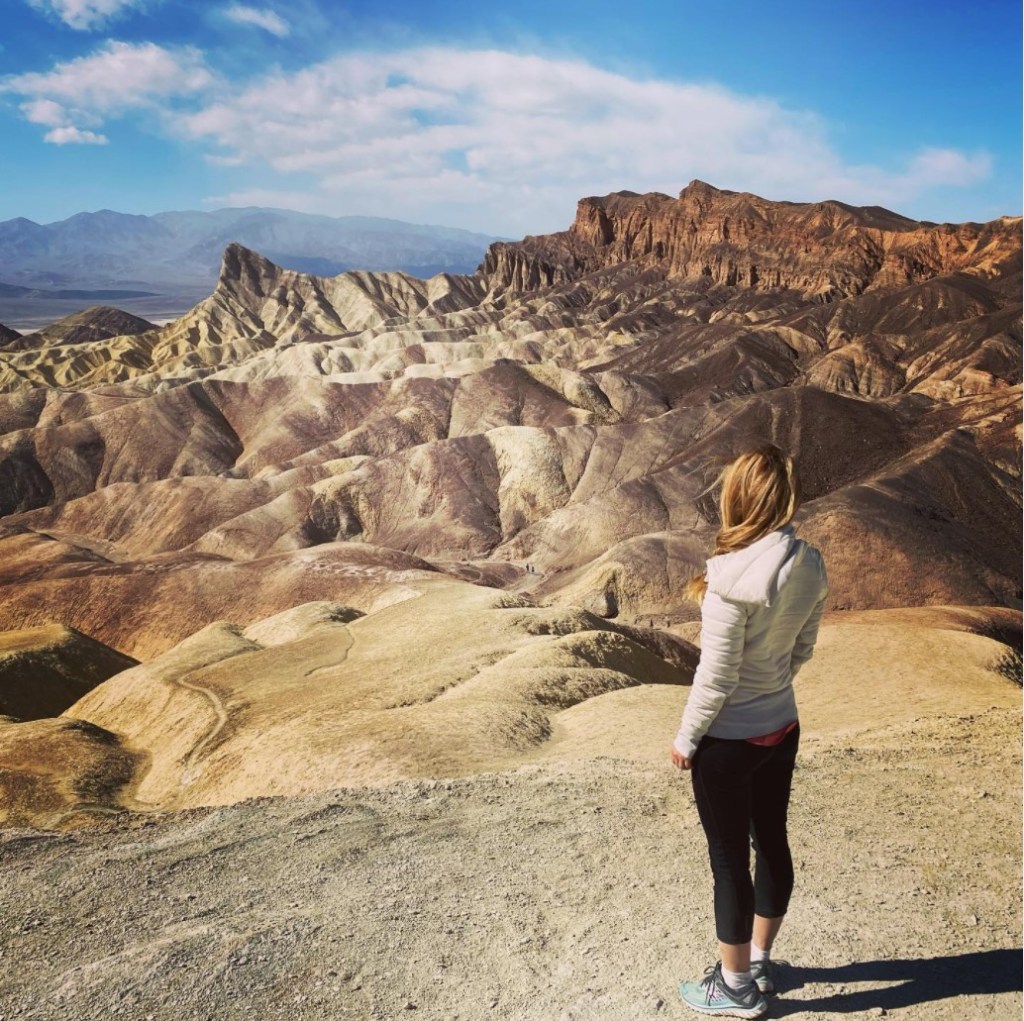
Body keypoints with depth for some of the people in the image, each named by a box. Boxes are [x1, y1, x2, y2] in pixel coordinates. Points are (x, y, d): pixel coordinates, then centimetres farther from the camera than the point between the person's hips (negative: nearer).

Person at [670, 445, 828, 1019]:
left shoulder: (733, 574, -27)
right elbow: (803, 650, 7)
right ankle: (759, 962, 42)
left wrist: (686, 738, -8)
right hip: (783, 730, 8)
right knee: (772, 843, 21)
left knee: (730, 861, 10)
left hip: (729, 741, -7)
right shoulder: (811, 566, -5)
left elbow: (716, 675, -21)